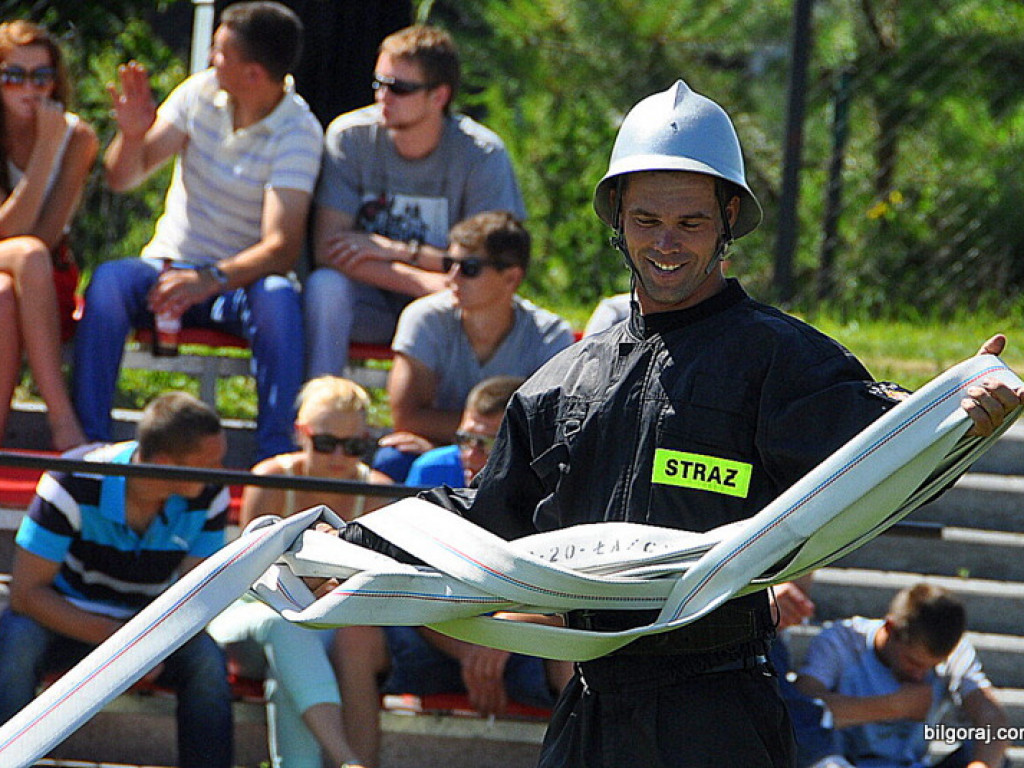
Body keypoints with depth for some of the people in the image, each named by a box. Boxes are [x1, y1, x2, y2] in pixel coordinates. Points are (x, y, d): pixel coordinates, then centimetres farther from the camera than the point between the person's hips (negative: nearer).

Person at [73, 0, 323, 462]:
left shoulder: (298, 132, -14)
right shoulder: (202, 92, 0)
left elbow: (282, 246, -24)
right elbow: (122, 178, 2)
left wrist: (212, 280, -40)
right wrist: (132, 133, -20)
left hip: (242, 280, -3)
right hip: (169, 267, 3)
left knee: (278, 298, -37)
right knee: (109, 280, -29)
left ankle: (275, 454, -36)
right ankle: (89, 438, -32)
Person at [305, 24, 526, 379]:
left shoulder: (482, 154, -10)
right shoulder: (350, 137, -9)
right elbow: (327, 250, -16)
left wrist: (396, 250, -17)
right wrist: (426, 283, -26)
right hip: (370, 305, 1)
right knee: (325, 285, -31)